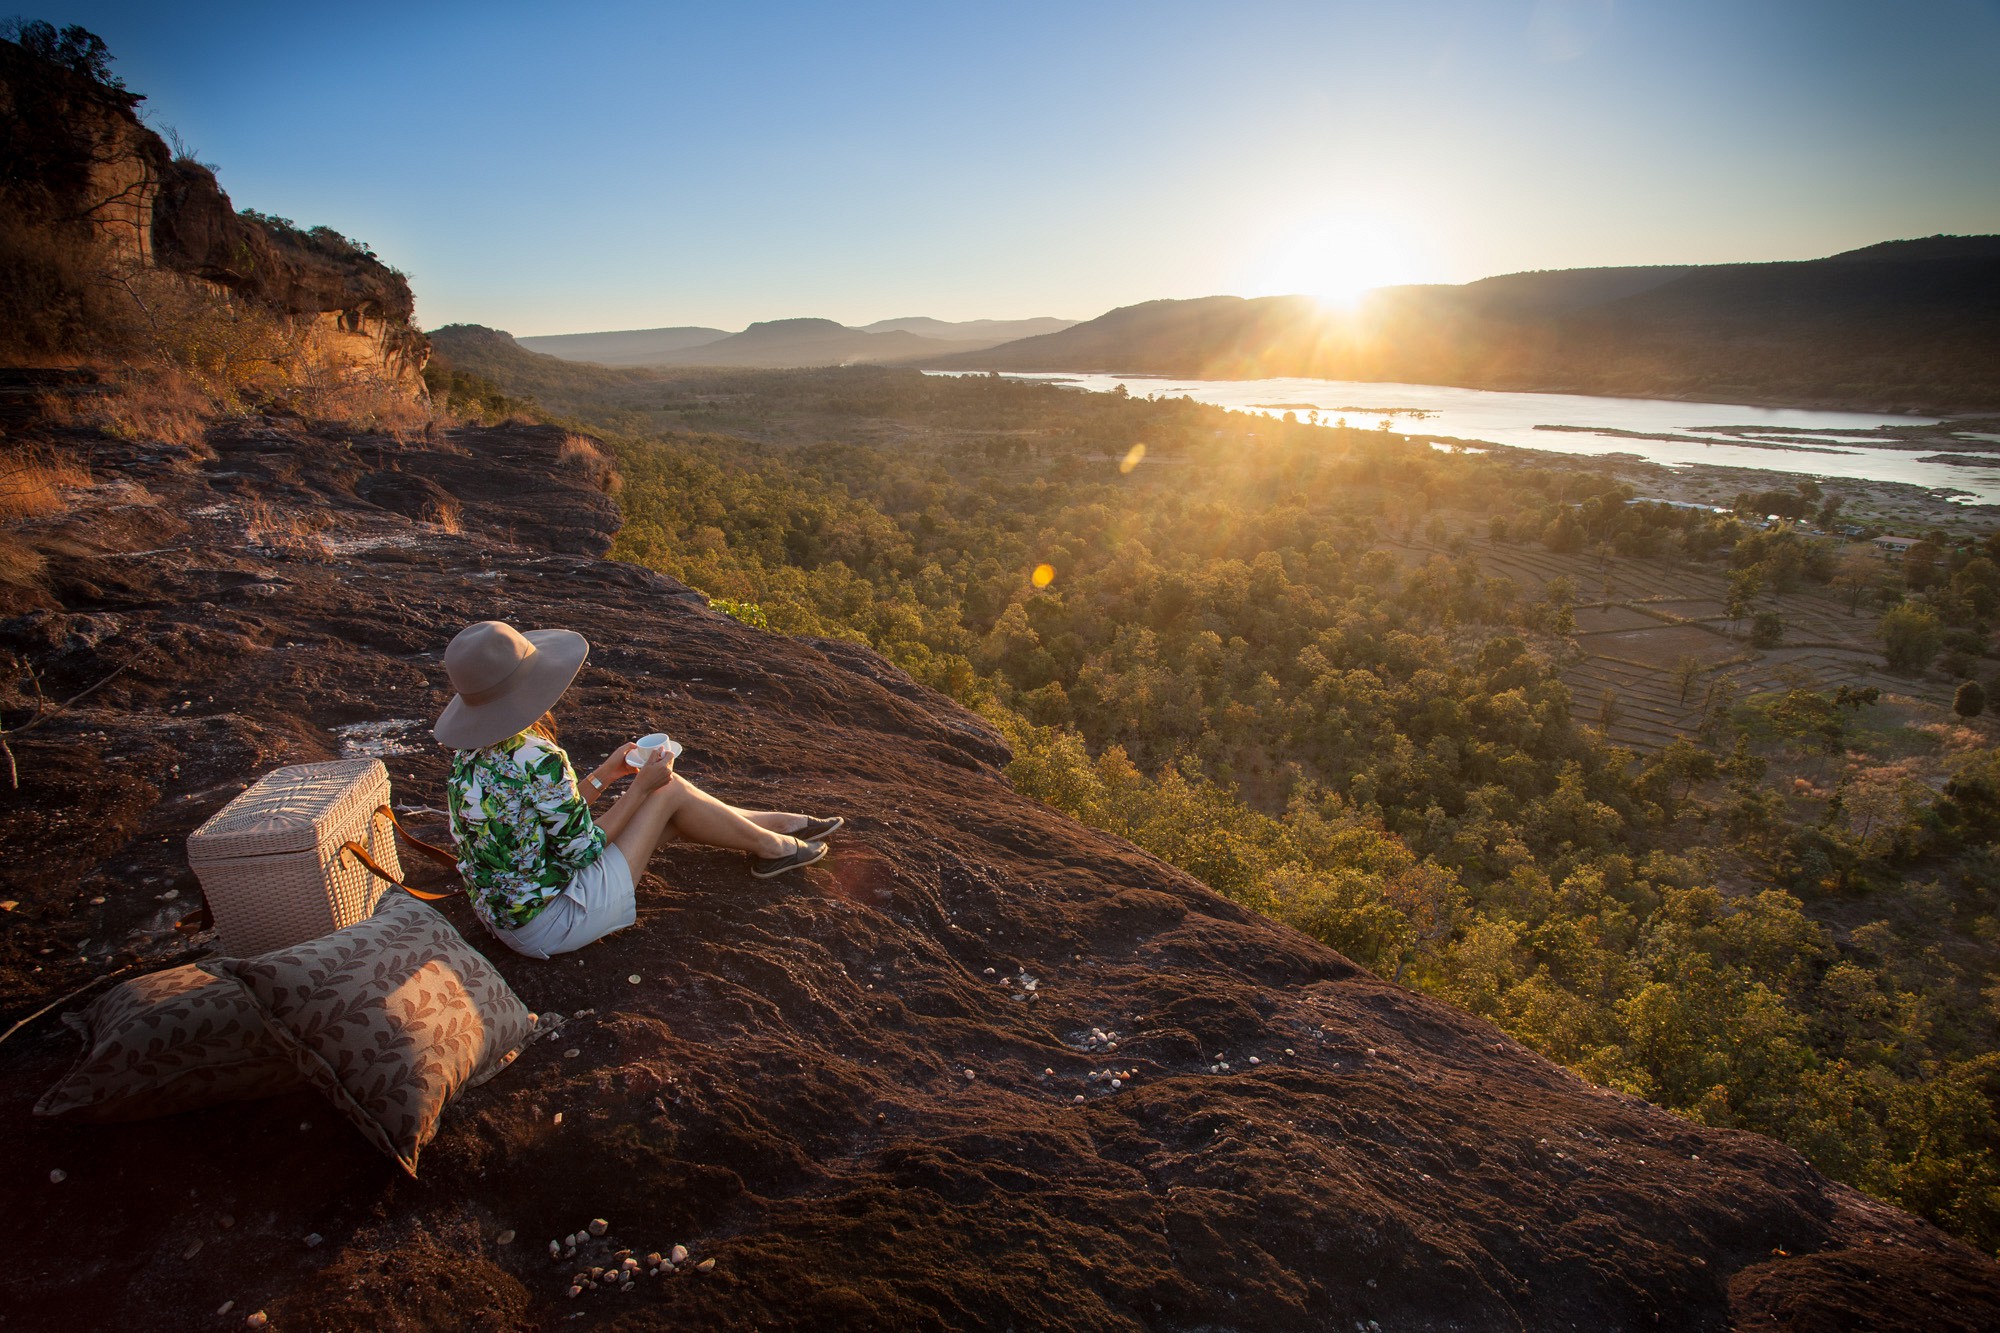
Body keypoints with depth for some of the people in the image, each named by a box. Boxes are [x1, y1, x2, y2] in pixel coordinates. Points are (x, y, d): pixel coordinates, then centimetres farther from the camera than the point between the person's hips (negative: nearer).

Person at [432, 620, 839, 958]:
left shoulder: (472, 754, -2)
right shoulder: (537, 761, -31)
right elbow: (583, 848, -18)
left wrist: (607, 773, 7)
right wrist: (642, 786, -10)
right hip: (551, 924, -8)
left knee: (662, 795, 13)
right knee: (669, 791, -3)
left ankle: (780, 822, 28)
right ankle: (771, 846, 19)